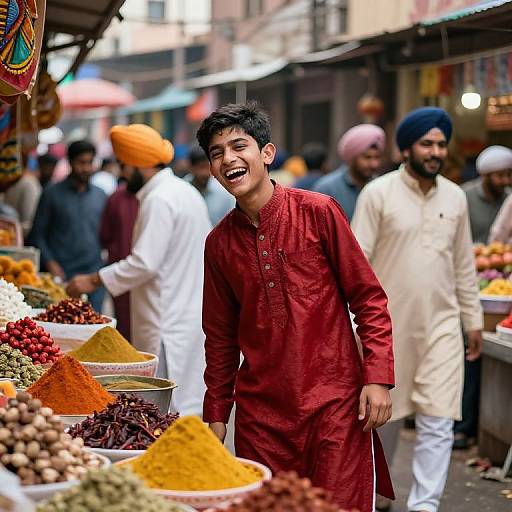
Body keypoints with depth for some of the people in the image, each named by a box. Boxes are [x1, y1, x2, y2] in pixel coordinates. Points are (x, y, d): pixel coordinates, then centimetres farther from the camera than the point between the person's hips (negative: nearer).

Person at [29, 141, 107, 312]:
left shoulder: (100, 195, 13)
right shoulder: (52, 194, 3)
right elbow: (37, 234, 2)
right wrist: (50, 263, -10)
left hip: (94, 274, 3)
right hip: (62, 274, -3)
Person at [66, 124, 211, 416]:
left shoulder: (159, 200, -16)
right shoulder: (188, 192, 15)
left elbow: (145, 263, -21)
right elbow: (209, 252, 20)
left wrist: (94, 280, -13)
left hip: (168, 324, -10)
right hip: (192, 314, 10)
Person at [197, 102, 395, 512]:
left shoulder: (318, 212, -5)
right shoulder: (219, 243, 6)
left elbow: (369, 299, -3)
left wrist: (378, 378, -11)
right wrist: (216, 414, 14)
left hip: (334, 401, -3)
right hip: (260, 412, 3)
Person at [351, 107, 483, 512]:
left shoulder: (455, 197, 6)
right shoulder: (378, 193, -7)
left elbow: (464, 265, 12)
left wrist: (474, 320, 12)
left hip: (442, 325, 3)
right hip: (389, 324, -3)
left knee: (438, 422, -6)